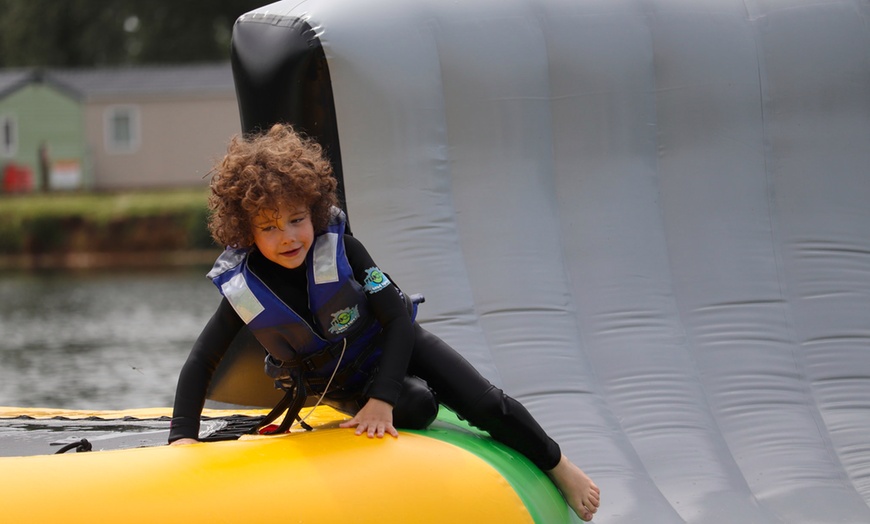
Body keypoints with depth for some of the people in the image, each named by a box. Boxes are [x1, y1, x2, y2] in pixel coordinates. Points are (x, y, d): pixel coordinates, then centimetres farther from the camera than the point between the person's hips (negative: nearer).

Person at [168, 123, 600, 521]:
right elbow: (200, 364, -17)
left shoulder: (341, 250, -29)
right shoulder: (242, 290, -26)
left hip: (393, 345, 0)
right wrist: (183, 438, -30)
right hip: (341, 383, 0)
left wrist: (381, 400, -34)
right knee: (416, 409, -28)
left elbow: (398, 317, -25)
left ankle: (559, 467, 20)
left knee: (485, 405, -5)